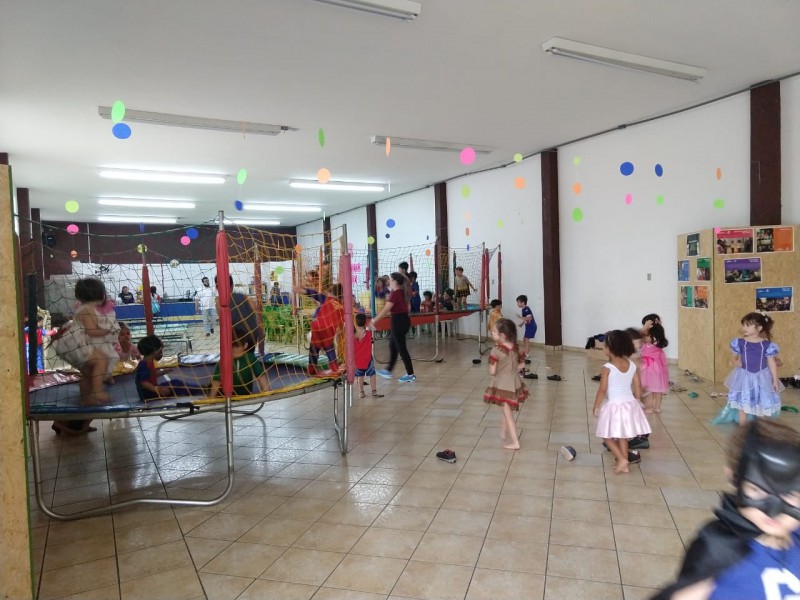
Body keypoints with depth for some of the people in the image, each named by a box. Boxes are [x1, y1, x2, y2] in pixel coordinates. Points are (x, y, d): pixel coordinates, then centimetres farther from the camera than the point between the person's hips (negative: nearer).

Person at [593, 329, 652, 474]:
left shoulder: (608, 367, -17)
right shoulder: (632, 365, -1)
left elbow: (602, 390, -14)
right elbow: (638, 387, 6)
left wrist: (596, 407, -3)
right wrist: (635, 402, 20)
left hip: (614, 406, -6)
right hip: (629, 405, 6)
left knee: (607, 437, 10)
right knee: (622, 436, 20)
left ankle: (622, 460, -3)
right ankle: (624, 465, 26)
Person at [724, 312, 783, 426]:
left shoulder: (767, 345, -9)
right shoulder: (739, 343, -7)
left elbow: (772, 363, -3)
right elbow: (734, 358, 5)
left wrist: (775, 380, -2)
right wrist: (735, 362, -18)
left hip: (761, 377, 0)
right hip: (744, 376, 0)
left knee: (762, 403, 10)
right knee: (742, 403, 9)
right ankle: (742, 426, 23)